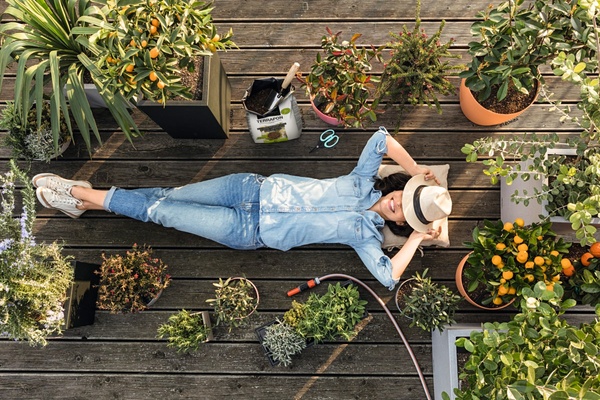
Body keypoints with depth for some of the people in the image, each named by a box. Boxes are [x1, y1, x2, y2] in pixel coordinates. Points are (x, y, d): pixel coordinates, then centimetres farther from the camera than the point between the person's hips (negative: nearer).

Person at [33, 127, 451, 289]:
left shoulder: (365, 234, -6)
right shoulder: (363, 183, 4)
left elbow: (388, 277, -18)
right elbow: (382, 139, 1)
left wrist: (417, 237, -10)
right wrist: (417, 170, 2)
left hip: (251, 232, -3)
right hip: (254, 187, 3)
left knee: (162, 211, -5)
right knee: (171, 196, 2)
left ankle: (86, 196, 13)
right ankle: (84, 196, 20)